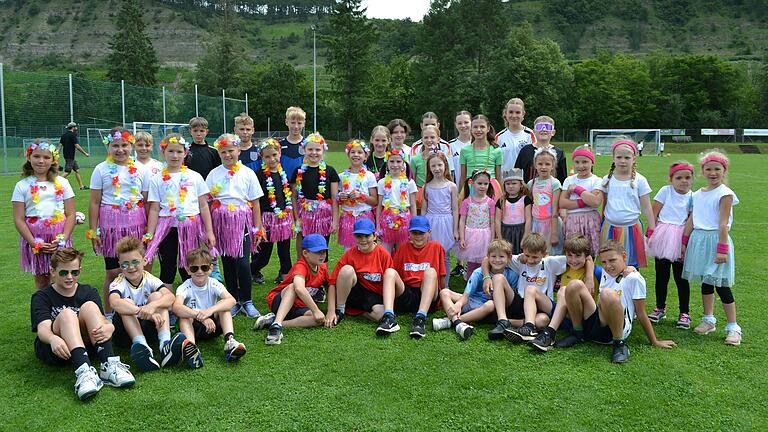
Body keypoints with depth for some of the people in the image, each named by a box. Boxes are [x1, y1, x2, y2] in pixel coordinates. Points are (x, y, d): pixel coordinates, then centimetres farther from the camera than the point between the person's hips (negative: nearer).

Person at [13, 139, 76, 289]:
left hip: (59, 238, 0)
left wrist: (63, 238, -12)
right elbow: (18, 220, -1)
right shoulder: (22, 186, 2)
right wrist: (34, 243, -11)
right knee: (41, 281, 9)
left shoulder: (62, 183, 4)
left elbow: (71, 214, 1)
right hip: (35, 238, 0)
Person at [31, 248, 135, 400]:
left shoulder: (89, 292, 10)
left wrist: (108, 328, -33)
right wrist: (53, 338, -40)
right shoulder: (41, 297, 4)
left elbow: (103, 321, -7)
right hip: (53, 349, -2)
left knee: (89, 306, -22)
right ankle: (83, 371, -53)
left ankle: (109, 365, -39)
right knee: (66, 314, -28)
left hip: (85, 345, 2)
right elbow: (42, 328, -15)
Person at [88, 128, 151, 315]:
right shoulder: (101, 170, 2)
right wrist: (93, 231, 0)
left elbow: (147, 202, 7)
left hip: (136, 225, 1)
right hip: (111, 225, -1)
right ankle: (108, 313, 16)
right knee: (113, 271, 4)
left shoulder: (141, 170, 6)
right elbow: (94, 202, 3)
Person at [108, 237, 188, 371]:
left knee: (157, 296, -20)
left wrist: (152, 306, -44)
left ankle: (165, 344, -40)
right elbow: (114, 302, -34)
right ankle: (140, 345, -48)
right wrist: (144, 312, -46)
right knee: (127, 303, -26)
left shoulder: (150, 279, -3)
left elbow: (170, 297, -22)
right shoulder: (118, 283, -8)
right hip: (126, 330, -1)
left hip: (148, 326, 1)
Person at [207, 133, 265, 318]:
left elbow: (255, 203, 3)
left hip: (242, 222, -2)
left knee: (242, 262, -9)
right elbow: (208, 203, 4)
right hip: (222, 223, 2)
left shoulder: (247, 173, 1)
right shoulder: (214, 174, 4)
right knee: (227, 263, 8)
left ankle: (247, 301, 6)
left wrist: (257, 228, 0)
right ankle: (234, 301, 20)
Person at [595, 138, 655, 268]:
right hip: (610, 228, 2)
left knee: (631, 265, 3)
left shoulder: (639, 180, -3)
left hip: (631, 229, -2)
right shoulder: (607, 179, 3)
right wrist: (601, 226, 11)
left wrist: (652, 230, -4)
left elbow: (646, 208, -1)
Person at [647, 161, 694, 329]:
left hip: (680, 240, 0)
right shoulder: (665, 191, 0)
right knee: (661, 275, 9)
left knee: (681, 277, 3)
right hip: (662, 238, 0)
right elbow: (654, 213, 0)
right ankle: (660, 308, 24)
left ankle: (684, 313, 14)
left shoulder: (692, 196, 3)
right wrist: (653, 233, -4)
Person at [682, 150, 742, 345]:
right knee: (705, 282, 15)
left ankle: (733, 327, 8)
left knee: (721, 285, -3)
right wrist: (684, 242, 14)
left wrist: (722, 249, -17)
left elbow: (723, 224, -14)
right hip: (698, 240, 6)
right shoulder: (698, 194, 10)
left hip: (715, 239, -6)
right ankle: (708, 320, 27)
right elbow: (691, 220, 14)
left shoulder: (725, 194, -9)